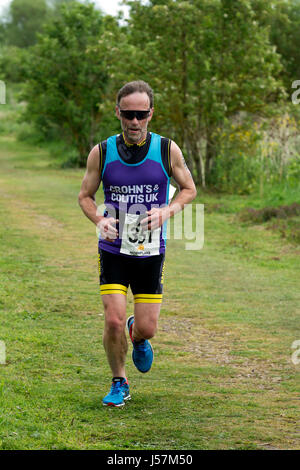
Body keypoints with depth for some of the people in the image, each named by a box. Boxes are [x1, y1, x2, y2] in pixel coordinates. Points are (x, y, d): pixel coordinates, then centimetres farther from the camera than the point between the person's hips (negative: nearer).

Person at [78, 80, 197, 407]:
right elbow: (85, 195, 7)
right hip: (112, 250, 0)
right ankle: (119, 384, 13)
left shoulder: (167, 150, -4)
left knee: (147, 328, 0)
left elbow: (189, 189, 8)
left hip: (151, 252, 1)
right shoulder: (101, 153, -4)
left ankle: (138, 339, 40)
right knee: (114, 320, -12)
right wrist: (99, 220, -14)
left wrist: (167, 211, -12)